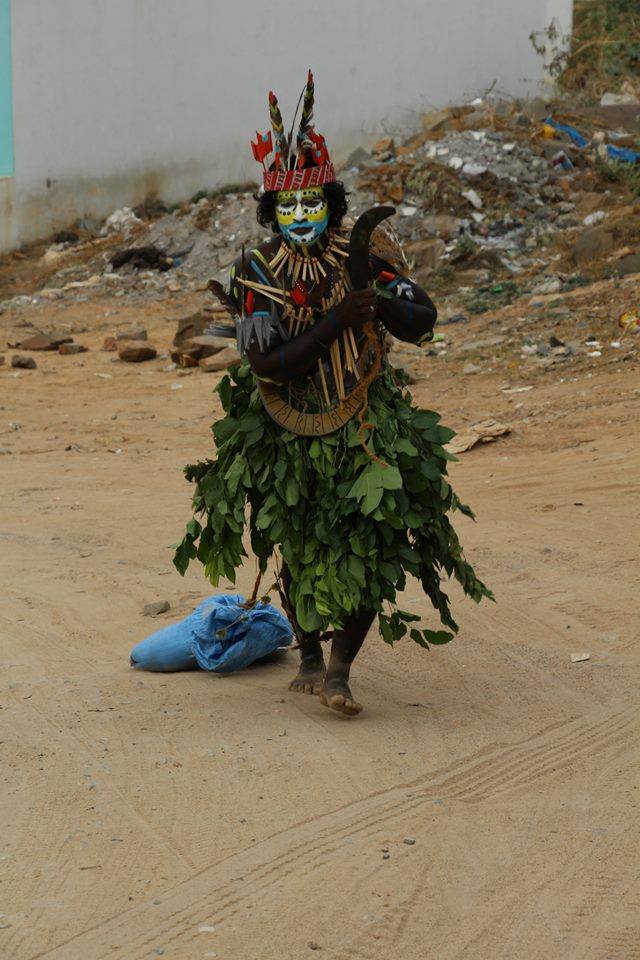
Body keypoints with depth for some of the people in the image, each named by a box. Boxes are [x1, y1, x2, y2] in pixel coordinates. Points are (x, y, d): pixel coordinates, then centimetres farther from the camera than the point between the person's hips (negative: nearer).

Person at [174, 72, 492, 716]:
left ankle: (340, 669, 3)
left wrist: (377, 296, -28)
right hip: (286, 433, 0)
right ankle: (309, 655, 32)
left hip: (367, 427, 0)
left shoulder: (366, 251, -6)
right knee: (298, 548, 12)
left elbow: (420, 324, -8)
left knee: (372, 548, -8)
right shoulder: (257, 270, -11)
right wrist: (338, 319, -27)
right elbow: (269, 364, -20)